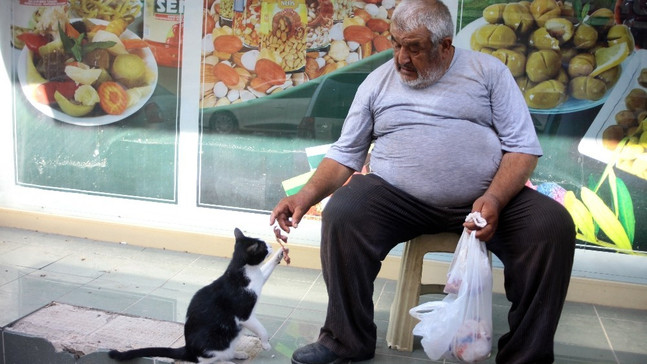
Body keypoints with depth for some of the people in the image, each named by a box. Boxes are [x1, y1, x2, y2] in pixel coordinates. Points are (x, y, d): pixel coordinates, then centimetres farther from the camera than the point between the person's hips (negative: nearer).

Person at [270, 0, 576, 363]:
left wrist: (495, 198, -18)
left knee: (554, 226, -25)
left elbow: (523, 146, 1)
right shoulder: (378, 81, 10)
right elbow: (346, 153, 9)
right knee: (341, 214, -28)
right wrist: (308, 194, -9)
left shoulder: (488, 70, 6)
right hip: (399, 198, 0)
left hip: (487, 198, 0)